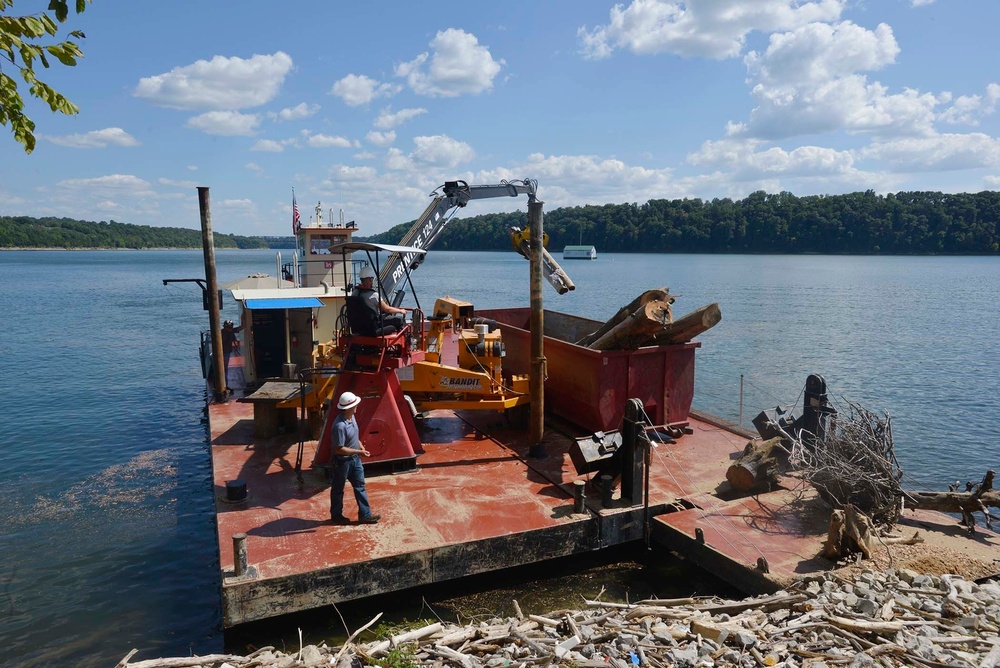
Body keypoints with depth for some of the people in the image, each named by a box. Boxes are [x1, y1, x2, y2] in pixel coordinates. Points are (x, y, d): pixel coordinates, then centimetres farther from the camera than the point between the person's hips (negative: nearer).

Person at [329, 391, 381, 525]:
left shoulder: (352, 417, -1)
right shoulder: (339, 426, -30)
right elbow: (339, 449, -27)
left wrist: (361, 446, 3)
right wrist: (359, 452, -23)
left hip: (354, 459, 9)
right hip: (342, 461, -9)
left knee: (360, 485, 12)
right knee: (338, 489, 12)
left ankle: (365, 515, 20)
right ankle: (336, 515, 29)